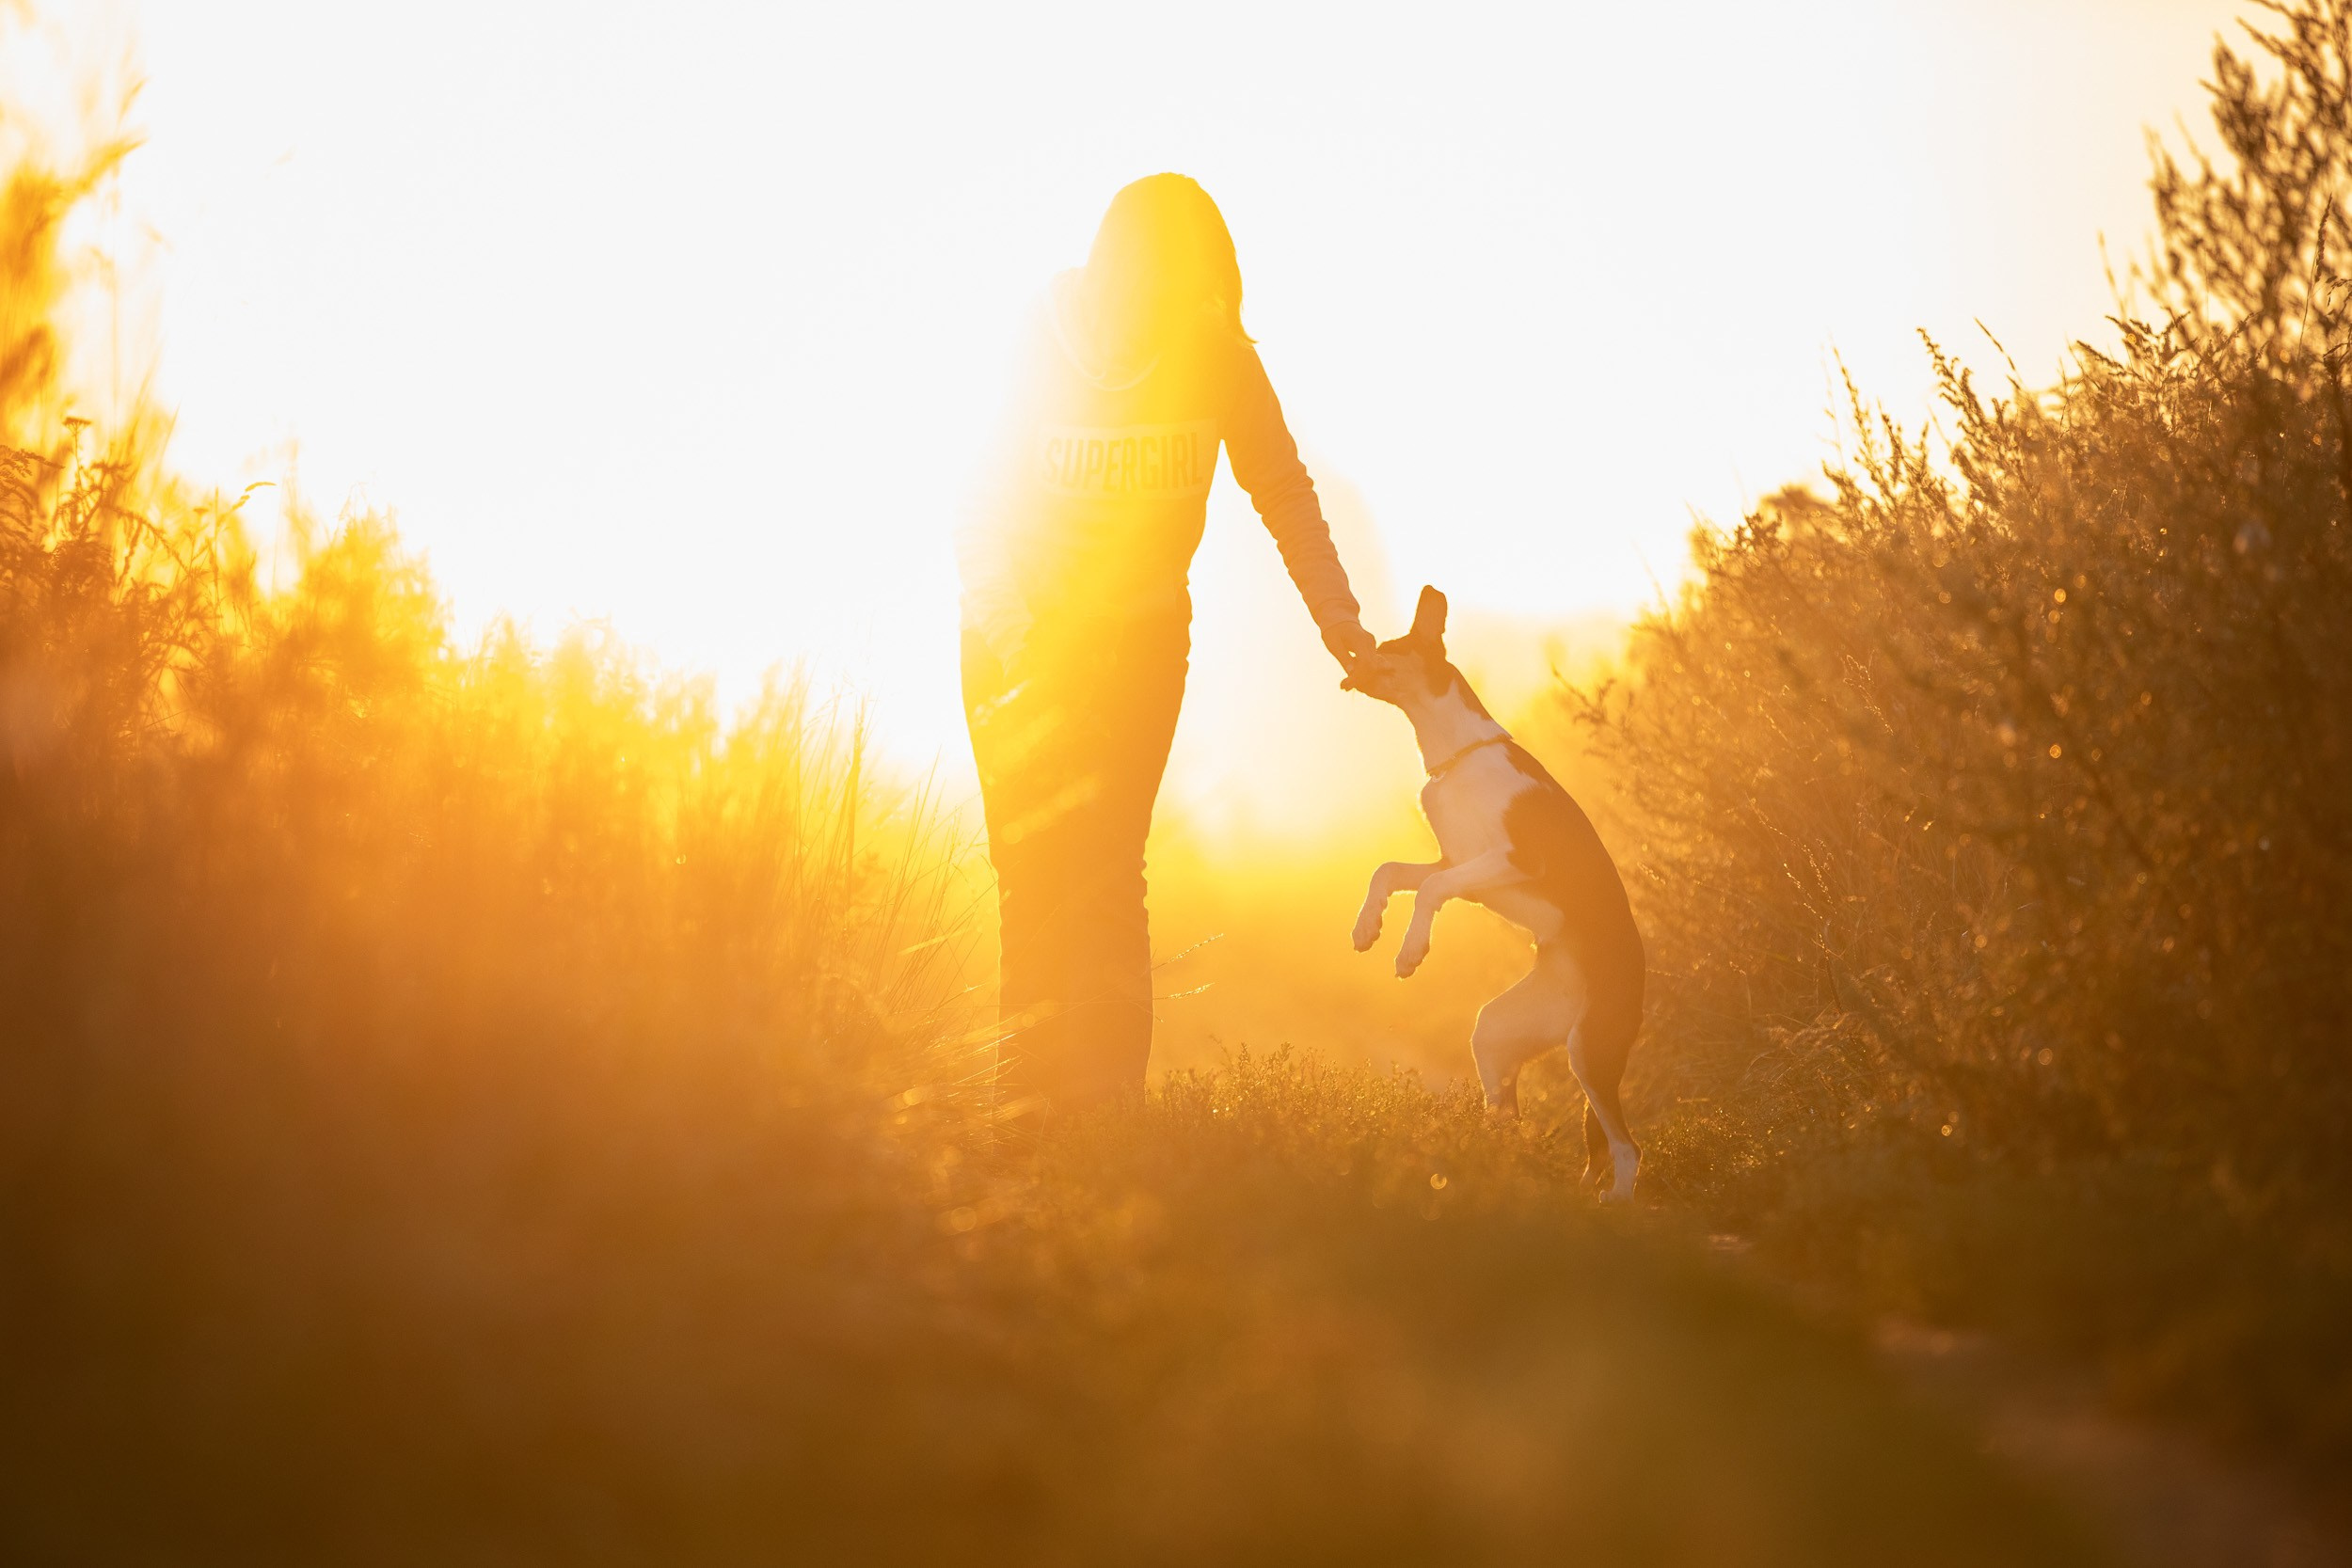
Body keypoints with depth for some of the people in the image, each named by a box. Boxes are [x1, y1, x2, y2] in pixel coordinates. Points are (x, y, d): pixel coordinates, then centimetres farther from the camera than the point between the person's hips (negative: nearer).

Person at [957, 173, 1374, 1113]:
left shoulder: (1220, 359, -9)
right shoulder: (1036, 356, -12)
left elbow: (1282, 489, 3)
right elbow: (979, 520, -6)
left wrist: (1337, 616, -2)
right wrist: (1017, 642, -17)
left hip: (1142, 639, 0)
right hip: (1023, 636, 0)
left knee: (1107, 870, -10)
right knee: (1037, 869, -6)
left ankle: (1105, 1104, -9)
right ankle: (1031, 1103, -3)